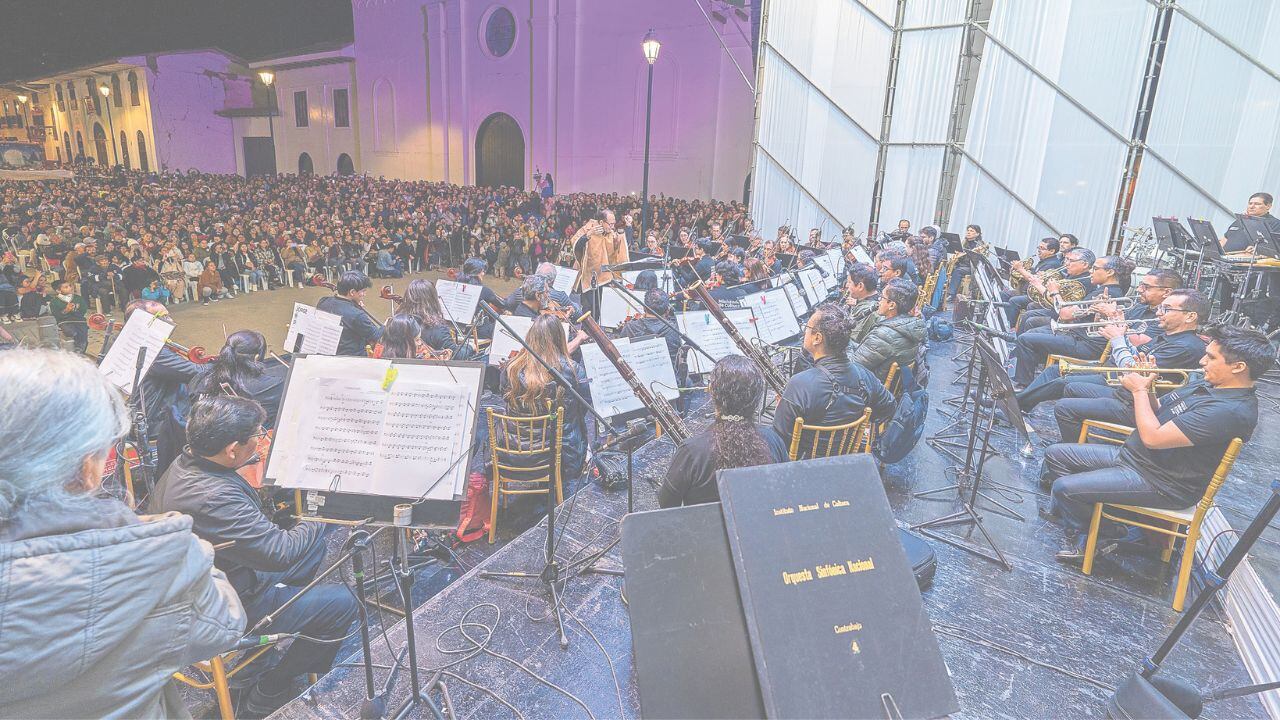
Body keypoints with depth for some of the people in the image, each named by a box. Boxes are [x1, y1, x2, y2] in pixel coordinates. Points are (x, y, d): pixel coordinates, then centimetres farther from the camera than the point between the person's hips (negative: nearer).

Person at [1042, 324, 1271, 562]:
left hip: (1159, 483, -10)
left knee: (1065, 487, -21)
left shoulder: (1232, 410, -26)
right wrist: (1147, 386, -4)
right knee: (1056, 454, 5)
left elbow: (1153, 438, -29)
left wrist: (1139, 390, -16)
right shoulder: (1207, 386, 6)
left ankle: (1086, 543, 5)